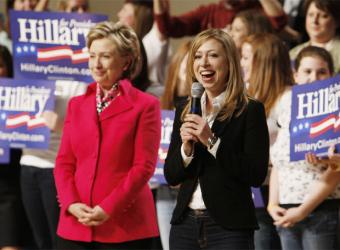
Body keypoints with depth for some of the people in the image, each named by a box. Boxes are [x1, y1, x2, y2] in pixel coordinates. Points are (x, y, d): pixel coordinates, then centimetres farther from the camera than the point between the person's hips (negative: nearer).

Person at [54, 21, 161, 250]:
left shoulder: (145, 105, -1)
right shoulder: (77, 104, 14)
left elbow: (143, 166, -7)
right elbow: (64, 162, 10)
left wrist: (108, 209, -15)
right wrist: (71, 204, -7)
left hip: (125, 227, -4)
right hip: (76, 226, 4)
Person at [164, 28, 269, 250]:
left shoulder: (250, 111, -4)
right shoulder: (184, 112, 12)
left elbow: (256, 175, -12)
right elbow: (171, 176, 10)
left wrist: (212, 141, -17)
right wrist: (186, 148, -8)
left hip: (229, 227, -5)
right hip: (185, 224, 5)